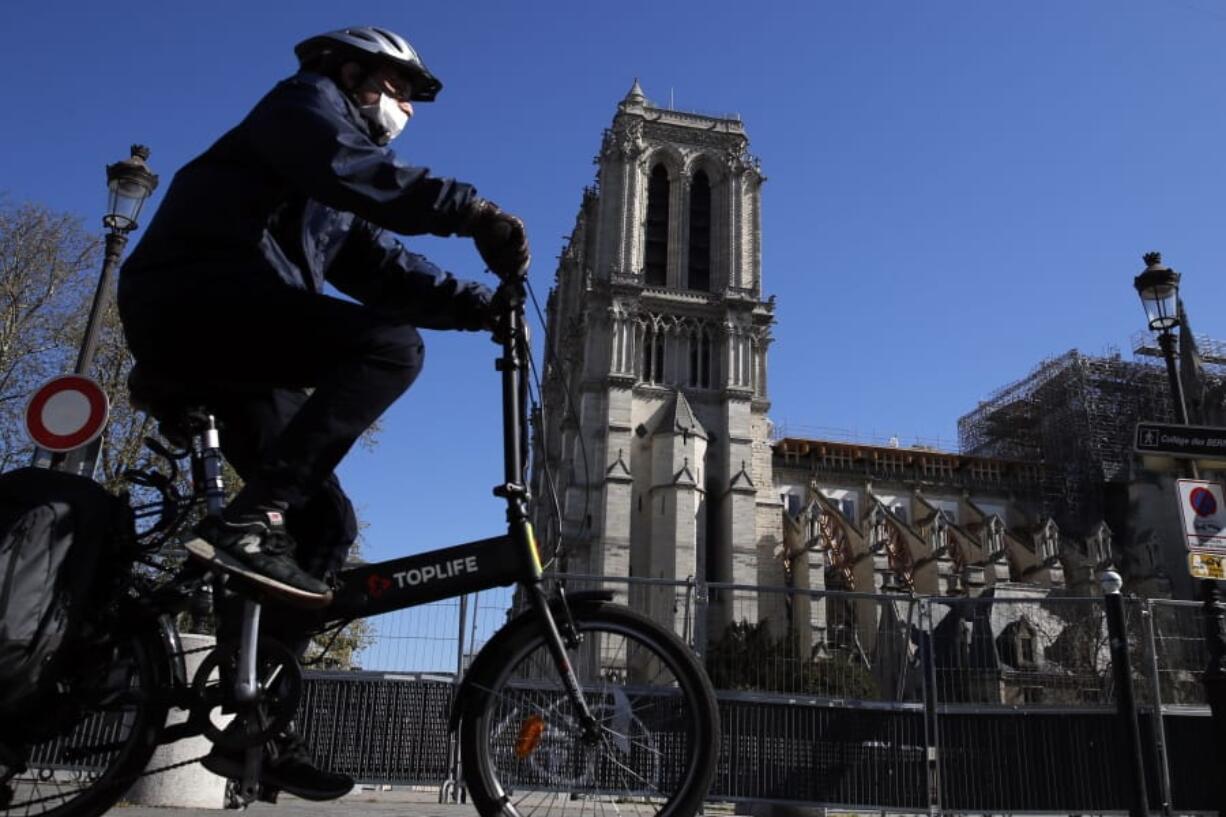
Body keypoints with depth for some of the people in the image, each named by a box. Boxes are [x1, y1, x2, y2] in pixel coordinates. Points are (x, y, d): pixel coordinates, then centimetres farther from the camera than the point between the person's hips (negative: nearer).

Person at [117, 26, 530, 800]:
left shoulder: (333, 204, 31)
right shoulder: (306, 101, 7)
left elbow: (379, 270, 14)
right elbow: (343, 169, -16)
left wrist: (478, 304, 1)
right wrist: (470, 209, -25)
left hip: (229, 337, 9)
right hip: (193, 298, -9)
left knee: (328, 522, 1)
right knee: (391, 346, -28)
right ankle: (248, 521, -29)